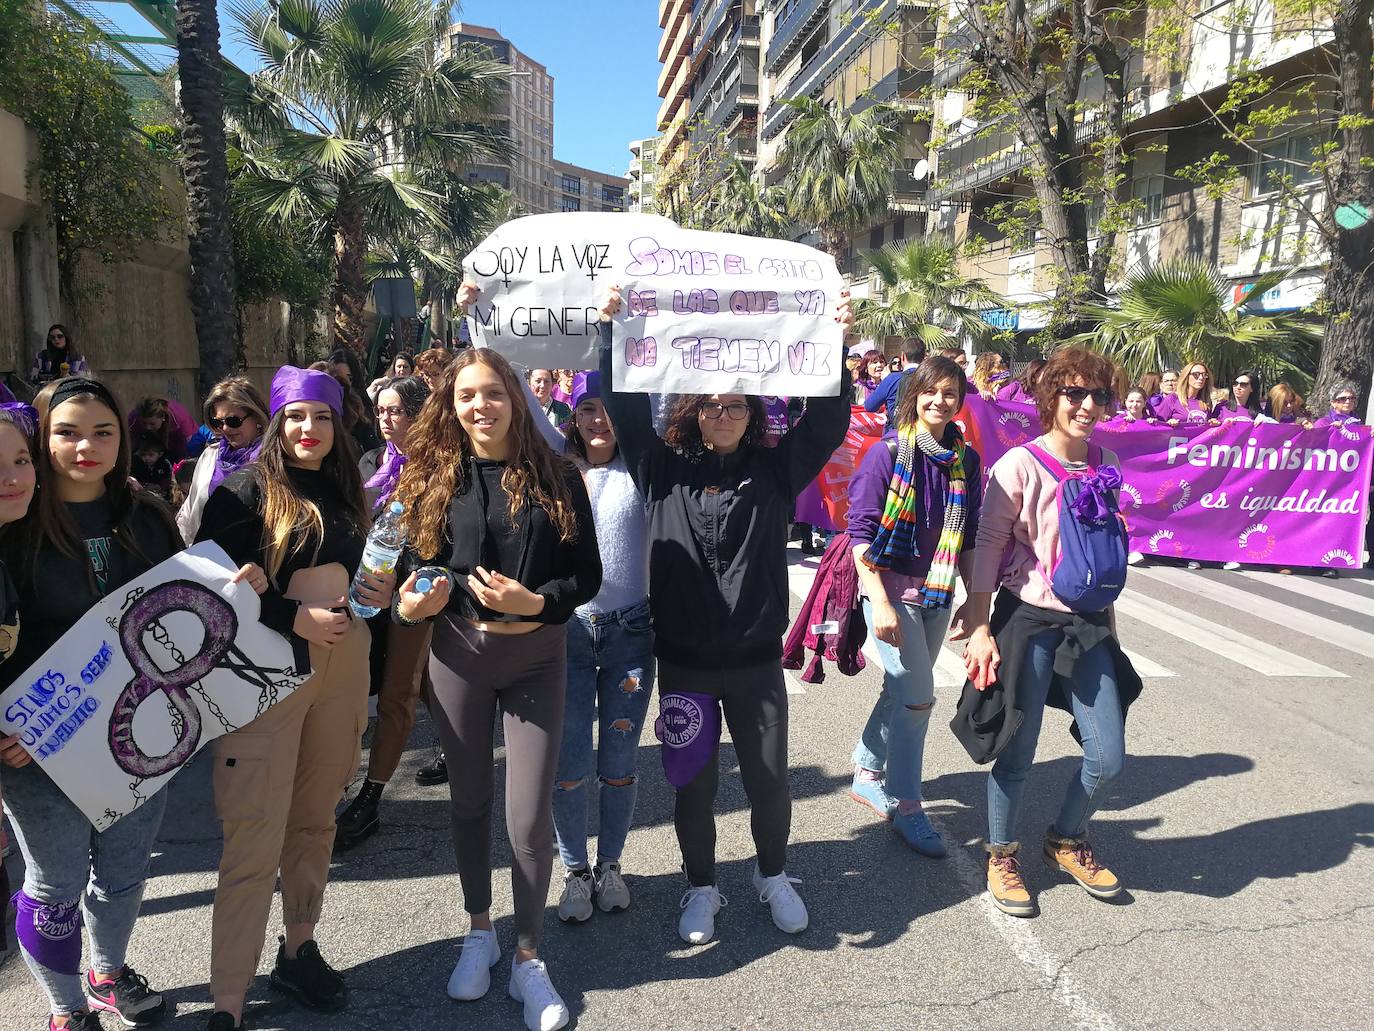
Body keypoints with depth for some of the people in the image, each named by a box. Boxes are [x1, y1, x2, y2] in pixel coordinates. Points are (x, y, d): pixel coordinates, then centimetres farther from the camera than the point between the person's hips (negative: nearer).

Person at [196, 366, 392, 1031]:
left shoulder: (348, 494, 13)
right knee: (254, 840, -4)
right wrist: (296, 618, -17)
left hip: (343, 669, 6)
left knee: (315, 821, 15)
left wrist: (382, 593, 1)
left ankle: (299, 951, 31)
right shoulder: (246, 491, -4)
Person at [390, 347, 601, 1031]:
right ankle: (479, 930, 39)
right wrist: (408, 604, -13)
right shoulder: (432, 480, 1)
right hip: (457, 653, 2)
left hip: (535, 657, -2)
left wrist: (535, 602, -20)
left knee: (530, 816, 0)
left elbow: (588, 575, -4)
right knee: (469, 800, 16)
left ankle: (528, 959, 22)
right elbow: (411, 565, 7)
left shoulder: (555, 477, -4)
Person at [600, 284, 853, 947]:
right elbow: (625, 407, -5)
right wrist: (612, 330, -13)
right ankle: (701, 889, 35)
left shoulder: (774, 471, 1)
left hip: (756, 658, 0)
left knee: (769, 779, 12)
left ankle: (773, 877, 39)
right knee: (693, 783, 12)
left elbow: (827, 419, -6)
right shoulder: (664, 468, 0)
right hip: (682, 659, 0)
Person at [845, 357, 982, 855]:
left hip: (935, 593, 5)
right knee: (917, 695, -7)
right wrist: (881, 604, -17)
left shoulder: (966, 460, 5)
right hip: (889, 587, -5)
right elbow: (861, 532, -12)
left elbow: (969, 539, 11)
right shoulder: (887, 453, -10)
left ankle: (868, 775, 32)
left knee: (902, 690, 13)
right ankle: (903, 804, 10)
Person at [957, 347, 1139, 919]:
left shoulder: (1106, 464, 6)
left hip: (1088, 623, 5)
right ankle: (1001, 856, 28)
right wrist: (979, 627, -13)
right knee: (1017, 755, 3)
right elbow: (988, 544, -11)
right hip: (1028, 621, -5)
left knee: (1108, 758, 6)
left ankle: (1066, 841, 34)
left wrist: (1108, 622, 19)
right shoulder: (1019, 465, -12)